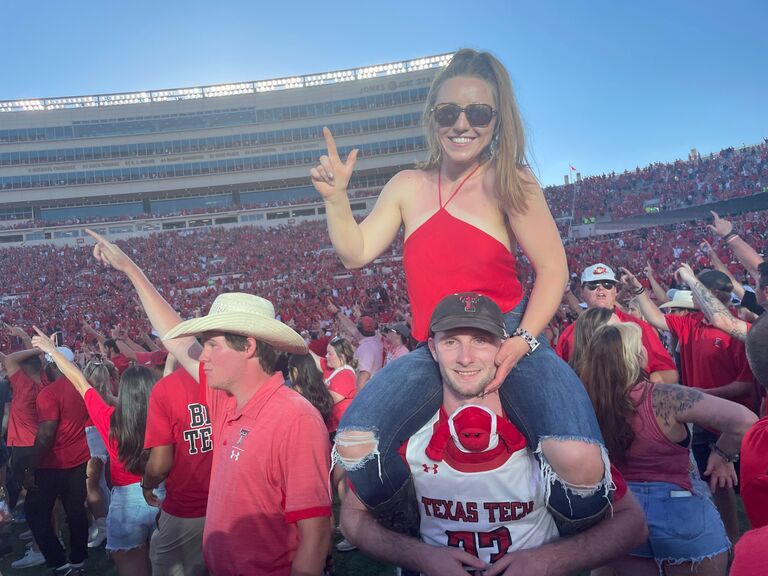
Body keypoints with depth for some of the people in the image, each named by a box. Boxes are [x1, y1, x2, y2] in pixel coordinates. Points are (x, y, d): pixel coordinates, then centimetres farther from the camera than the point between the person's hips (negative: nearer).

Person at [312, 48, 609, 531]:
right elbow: (356, 254, 8)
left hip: (509, 341, -3)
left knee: (579, 463, -28)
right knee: (354, 446, -17)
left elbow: (552, 267, -4)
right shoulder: (407, 186, 8)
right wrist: (336, 197, -5)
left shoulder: (509, 181, -2)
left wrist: (523, 341, -16)